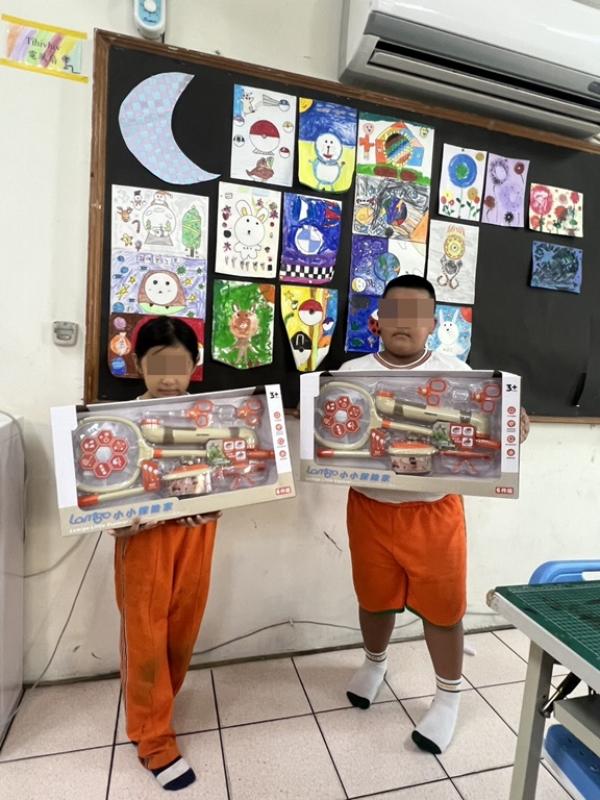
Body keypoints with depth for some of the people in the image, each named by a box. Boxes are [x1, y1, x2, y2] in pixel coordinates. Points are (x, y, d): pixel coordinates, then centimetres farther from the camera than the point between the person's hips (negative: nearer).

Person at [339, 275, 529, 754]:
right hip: (370, 508, 2)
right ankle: (375, 662, 49)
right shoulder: (352, 373, 0)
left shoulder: (455, 373, -2)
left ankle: (449, 696, 37)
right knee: (375, 596, 19)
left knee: (442, 604, 10)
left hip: (435, 511, -1)